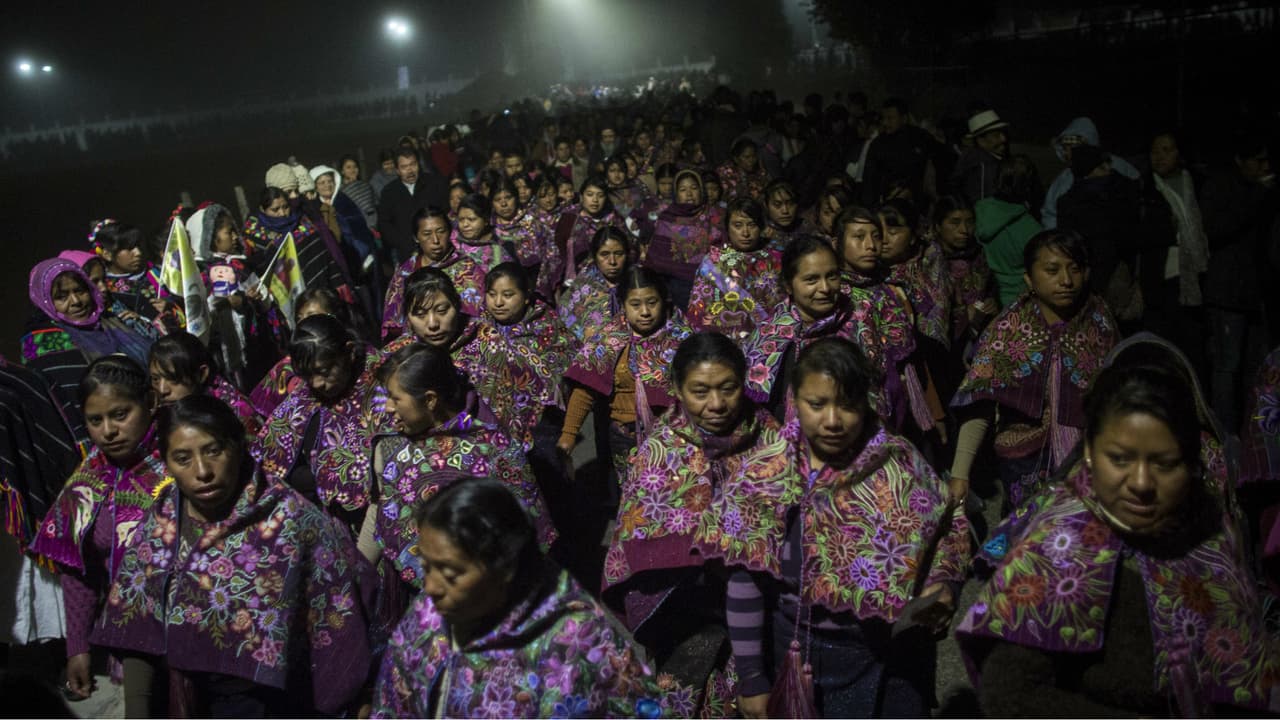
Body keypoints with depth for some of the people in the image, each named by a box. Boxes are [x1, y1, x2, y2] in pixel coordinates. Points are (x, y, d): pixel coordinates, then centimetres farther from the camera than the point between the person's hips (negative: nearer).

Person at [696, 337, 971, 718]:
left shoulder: (900, 466, -13)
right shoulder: (764, 476, -10)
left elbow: (949, 532, -1)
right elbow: (745, 581, -6)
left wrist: (941, 586, -22)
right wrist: (750, 677, -3)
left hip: (887, 660, -1)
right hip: (796, 654, 1)